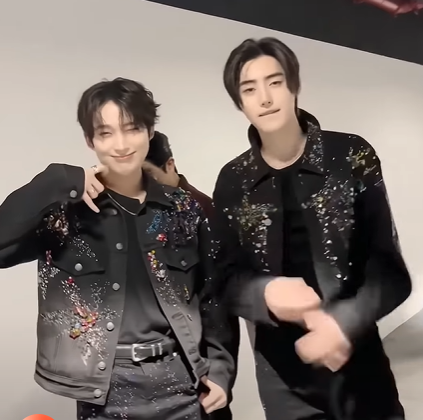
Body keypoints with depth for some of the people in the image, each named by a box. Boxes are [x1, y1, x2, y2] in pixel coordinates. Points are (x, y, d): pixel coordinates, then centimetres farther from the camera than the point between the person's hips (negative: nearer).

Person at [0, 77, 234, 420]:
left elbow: (212, 296, 8)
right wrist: (56, 183, -20)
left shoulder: (183, 209, 2)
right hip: (106, 390, -1)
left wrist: (220, 368, 4)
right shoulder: (65, 211, -4)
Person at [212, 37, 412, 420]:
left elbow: (390, 268, -8)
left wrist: (345, 323, -24)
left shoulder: (352, 156, -8)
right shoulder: (233, 182, -3)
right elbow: (227, 279, -1)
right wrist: (266, 292, -22)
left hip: (357, 362, -1)